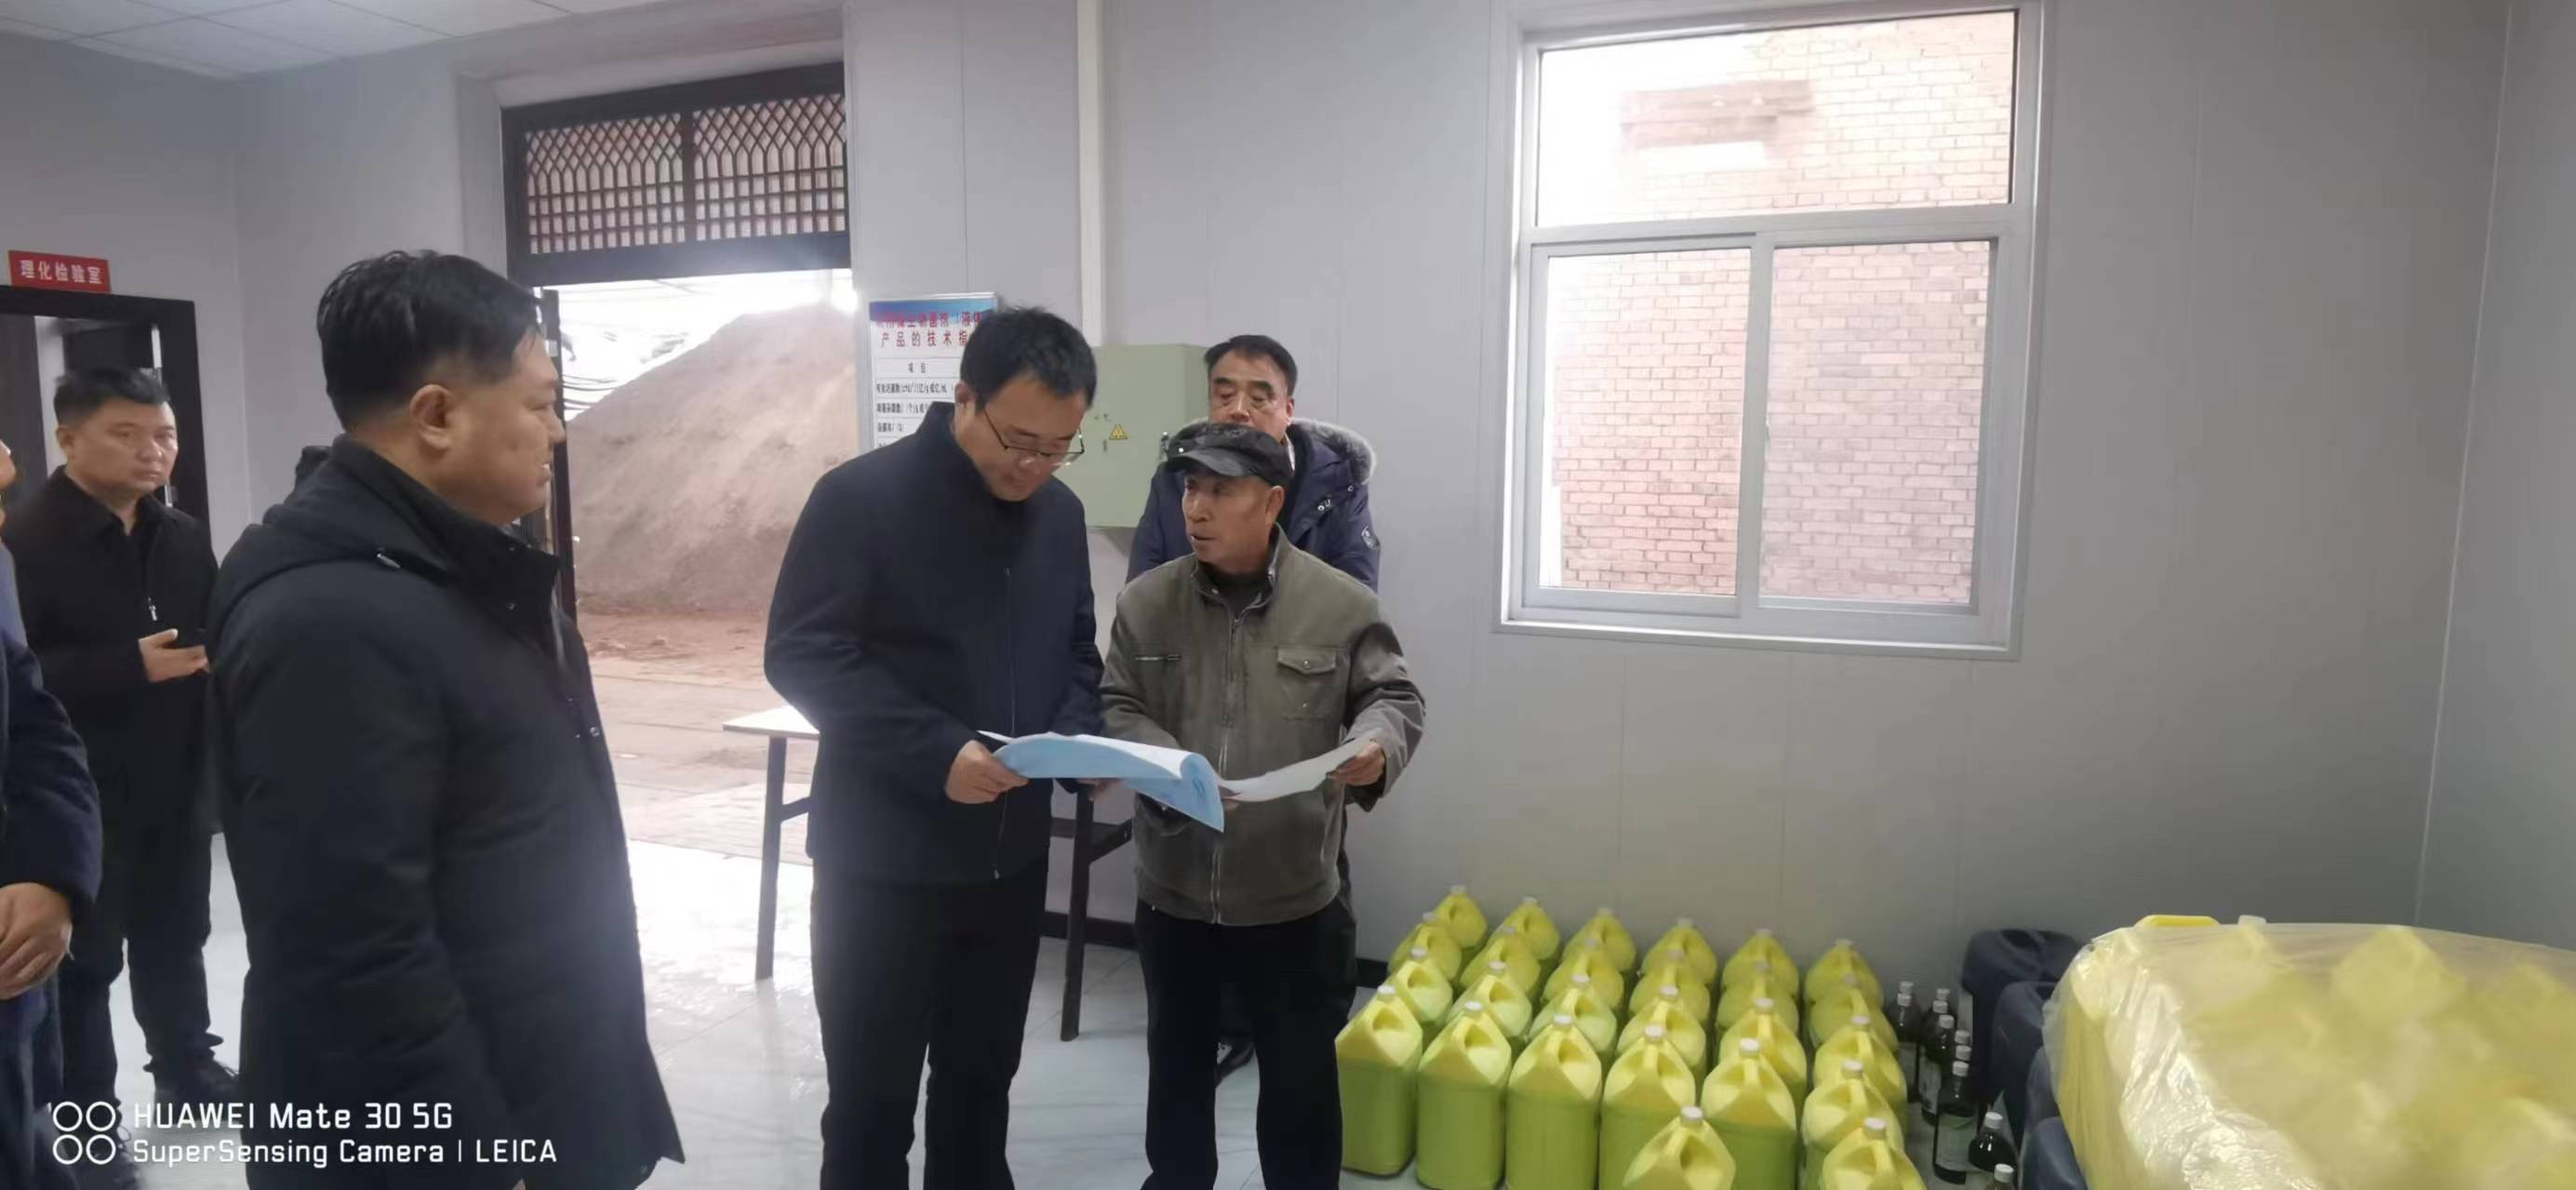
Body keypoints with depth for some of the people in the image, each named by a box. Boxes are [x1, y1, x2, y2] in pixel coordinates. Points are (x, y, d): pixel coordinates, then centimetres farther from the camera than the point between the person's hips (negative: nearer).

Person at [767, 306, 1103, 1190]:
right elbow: (802, 654, -15)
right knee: (872, 1092, 10)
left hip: (1011, 853, 5)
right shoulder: (862, 496, -13)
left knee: (983, 1077, 20)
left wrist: (1079, 737, -6)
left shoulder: (1060, 514, 6)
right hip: (884, 858, -5)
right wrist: (936, 752, -25)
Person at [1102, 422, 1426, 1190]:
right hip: (1172, 888, 3)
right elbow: (1115, 709, 0)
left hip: (1293, 897, -2)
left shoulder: (1341, 604, -8)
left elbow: (1395, 698, 0)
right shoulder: (1145, 602, -2)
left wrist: (1376, 744, -22)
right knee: (1176, 1058, 23)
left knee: (1300, 1073, 14)